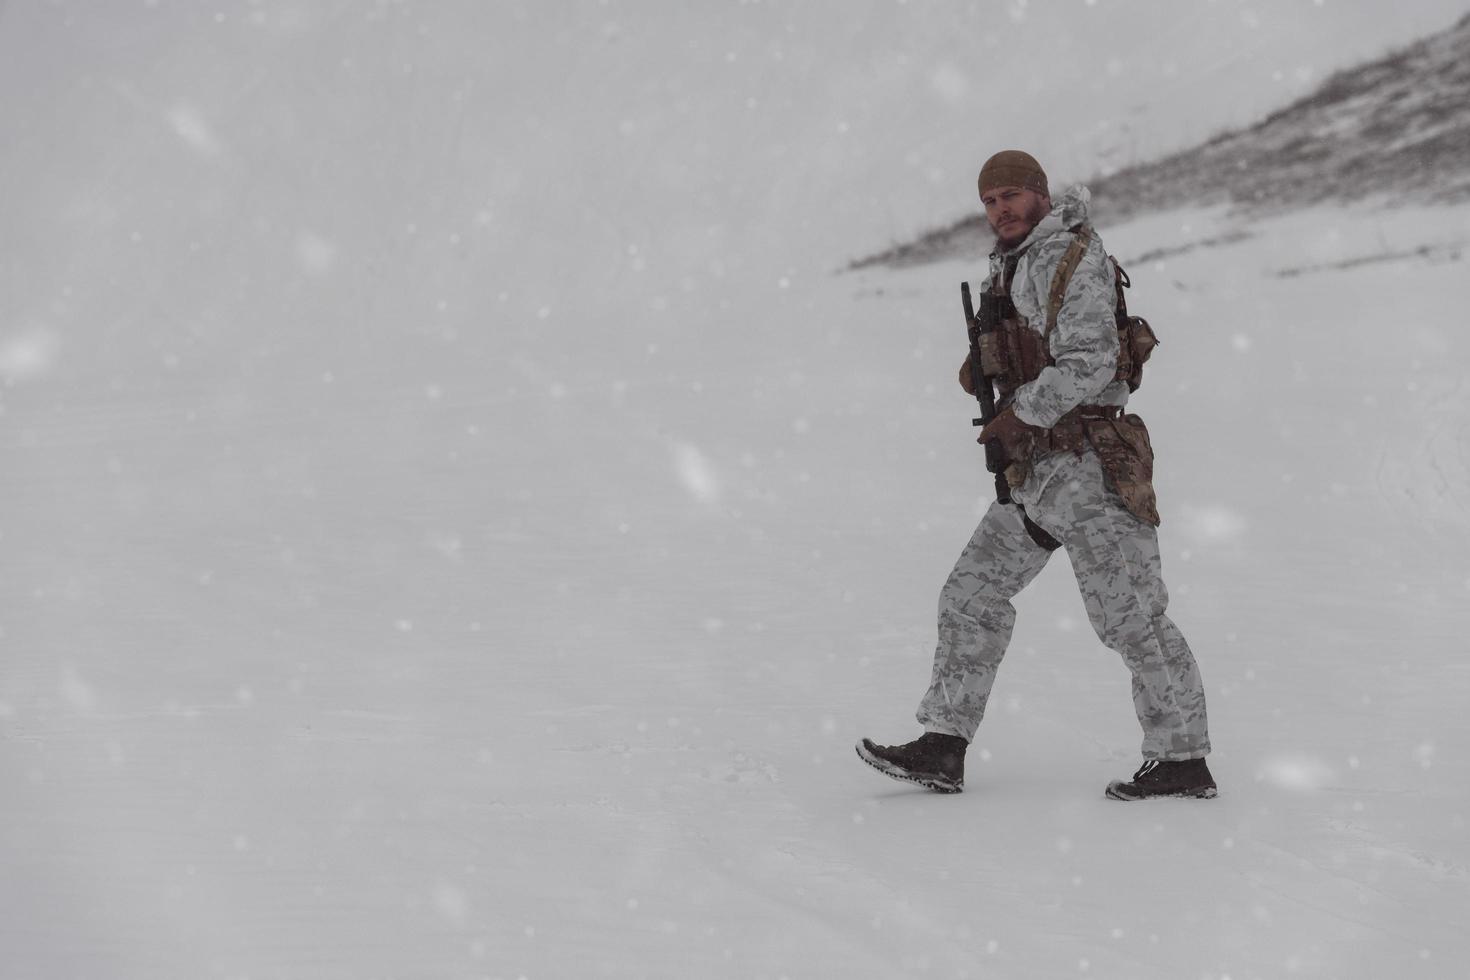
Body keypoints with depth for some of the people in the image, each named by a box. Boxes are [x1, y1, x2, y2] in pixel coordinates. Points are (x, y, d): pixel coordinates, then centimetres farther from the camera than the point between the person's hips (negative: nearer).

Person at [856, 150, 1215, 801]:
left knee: (1129, 615, -8)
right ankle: (942, 750, 9)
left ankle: (1184, 760, -2)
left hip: (1087, 467, -10)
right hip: (1035, 472, 10)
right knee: (972, 598, 7)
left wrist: (1018, 412, -15)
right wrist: (980, 366, 10)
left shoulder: (1074, 258, -11)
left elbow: (1090, 361, -20)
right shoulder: (1009, 265, 17)